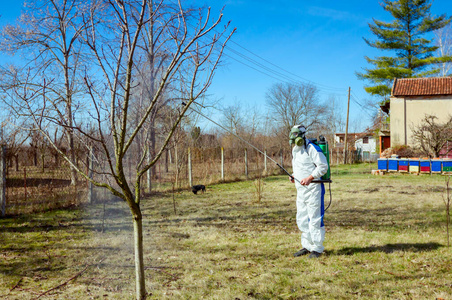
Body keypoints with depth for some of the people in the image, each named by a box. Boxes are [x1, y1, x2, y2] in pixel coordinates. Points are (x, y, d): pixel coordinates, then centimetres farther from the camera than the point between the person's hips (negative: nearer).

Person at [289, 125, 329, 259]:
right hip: (300, 189, 9)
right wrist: (294, 176, 8)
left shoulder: (312, 148, -13)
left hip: (313, 189, -9)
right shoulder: (295, 150, 15)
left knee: (315, 220, -4)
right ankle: (307, 246, 24)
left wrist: (309, 177, -22)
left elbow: (323, 166, -15)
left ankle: (317, 248, 5)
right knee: (302, 220, 13)